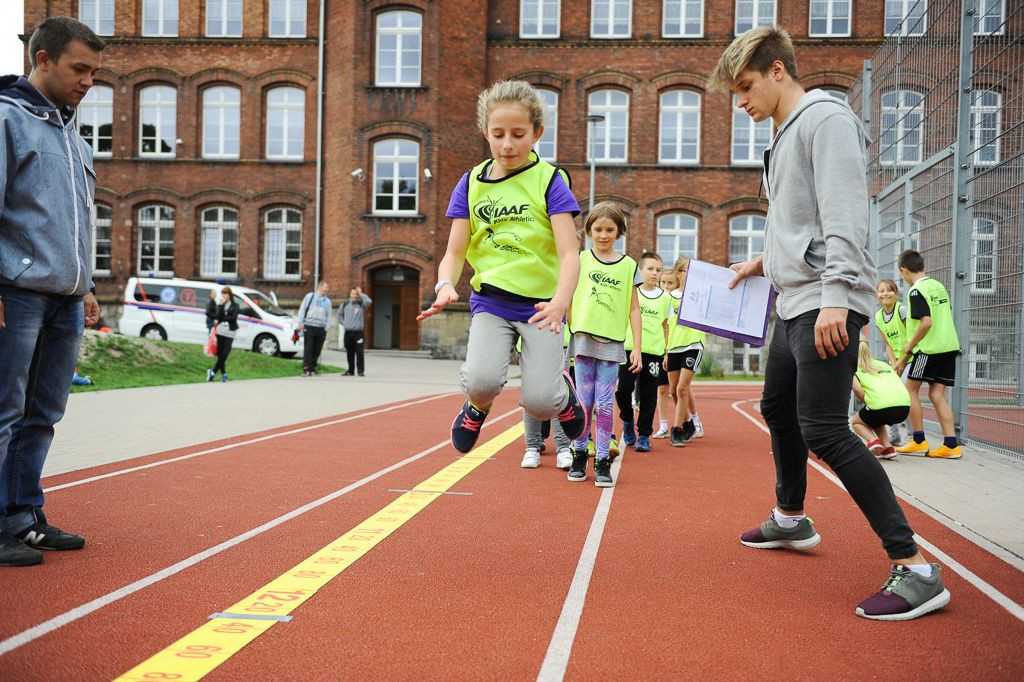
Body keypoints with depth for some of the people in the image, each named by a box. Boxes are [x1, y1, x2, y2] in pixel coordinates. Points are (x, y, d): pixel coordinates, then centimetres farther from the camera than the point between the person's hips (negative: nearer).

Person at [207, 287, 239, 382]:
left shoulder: (235, 306, 5)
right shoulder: (220, 305, 12)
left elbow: (233, 318, -8)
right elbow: (218, 316, -6)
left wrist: (222, 319, -4)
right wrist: (221, 305, -12)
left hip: (230, 332, -2)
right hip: (220, 331, 2)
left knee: (224, 355, -9)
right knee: (220, 354, 1)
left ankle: (213, 372, 3)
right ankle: (224, 374, 10)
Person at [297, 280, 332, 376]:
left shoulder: (327, 301, 15)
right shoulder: (309, 296, 5)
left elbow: (328, 316, 16)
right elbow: (302, 310, 4)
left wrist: (326, 328, 7)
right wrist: (300, 323, -2)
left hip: (320, 328, 4)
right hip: (309, 327, -4)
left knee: (317, 350, 3)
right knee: (308, 349, -8)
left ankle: (312, 368, 11)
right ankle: (306, 369, -10)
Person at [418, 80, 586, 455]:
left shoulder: (549, 180, -6)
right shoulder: (472, 183, 4)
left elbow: (569, 252, -14)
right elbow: (454, 252, 2)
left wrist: (561, 301, -33)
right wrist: (445, 286, -21)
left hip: (541, 303, -2)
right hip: (490, 301, 2)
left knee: (539, 401, -13)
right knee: (482, 381, -23)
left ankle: (564, 388, 25)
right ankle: (477, 405, 14)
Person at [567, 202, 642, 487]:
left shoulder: (628, 265, 6)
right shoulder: (580, 260, 5)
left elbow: (634, 309, 6)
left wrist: (637, 347, 3)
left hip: (612, 343, 0)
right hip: (584, 338, 0)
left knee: (605, 404, 1)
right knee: (584, 402, 5)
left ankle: (602, 462, 7)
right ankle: (579, 455, 18)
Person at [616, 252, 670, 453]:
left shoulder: (665, 297, 8)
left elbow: (665, 325, 15)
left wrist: (667, 352, 11)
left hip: (653, 352, 1)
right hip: (629, 348, -1)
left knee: (648, 395, 2)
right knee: (623, 389, -4)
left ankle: (644, 434, 12)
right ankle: (627, 421, 24)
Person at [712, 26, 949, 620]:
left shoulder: (826, 117, -8)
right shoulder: (785, 136, 21)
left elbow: (844, 213, -19)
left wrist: (835, 294, -26)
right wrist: (764, 261, 24)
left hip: (827, 305, -10)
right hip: (795, 303, 10)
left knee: (824, 429, -17)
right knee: (778, 409, 21)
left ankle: (916, 569, -15)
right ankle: (791, 520, 42)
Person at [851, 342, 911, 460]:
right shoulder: (883, 364, 30)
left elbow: (857, 389, -3)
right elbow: (900, 384, 24)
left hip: (881, 406, -5)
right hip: (905, 407, 5)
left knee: (856, 422, 26)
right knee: (875, 420, 37)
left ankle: (873, 441, -1)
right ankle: (888, 447, 16)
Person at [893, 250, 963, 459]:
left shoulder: (916, 291, -11)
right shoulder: (939, 286, 14)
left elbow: (926, 322, -20)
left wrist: (909, 347, -8)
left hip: (930, 348, -8)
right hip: (950, 345, 8)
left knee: (910, 388, 5)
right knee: (937, 395, 7)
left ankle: (919, 441, 4)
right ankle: (951, 445, 1)